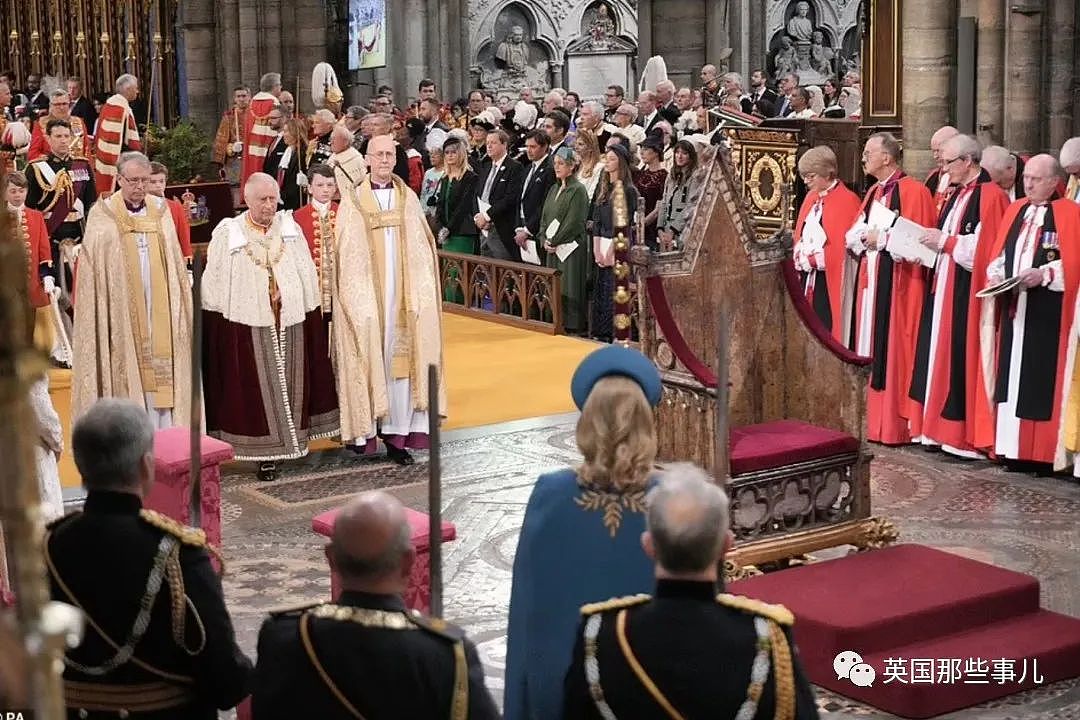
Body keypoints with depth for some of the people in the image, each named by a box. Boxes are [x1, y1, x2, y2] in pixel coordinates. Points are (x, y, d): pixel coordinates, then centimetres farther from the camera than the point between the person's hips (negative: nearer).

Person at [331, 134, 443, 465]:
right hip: (367, 297, -2)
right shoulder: (353, 202, 2)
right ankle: (367, 426, 9)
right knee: (369, 359, -1)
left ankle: (397, 432, 3)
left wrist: (419, 294, -3)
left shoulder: (408, 199, 9)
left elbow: (421, 251, 6)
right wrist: (358, 296, -10)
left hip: (402, 296, 2)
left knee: (400, 360, 0)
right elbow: (349, 255, -2)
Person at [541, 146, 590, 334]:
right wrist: (545, 240, 0)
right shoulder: (554, 189, 15)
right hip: (552, 248, 8)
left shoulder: (578, 190, -9)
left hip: (570, 248, -8)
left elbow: (574, 222, -15)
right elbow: (544, 217, 15)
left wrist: (554, 241, -12)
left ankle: (574, 328, 0)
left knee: (569, 289, -5)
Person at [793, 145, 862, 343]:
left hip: (829, 280, -7)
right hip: (807, 277, 7)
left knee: (826, 331, -7)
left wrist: (812, 258, -12)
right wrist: (800, 256, 1)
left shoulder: (847, 200, -9)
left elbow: (843, 246, -13)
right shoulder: (811, 197, 14)